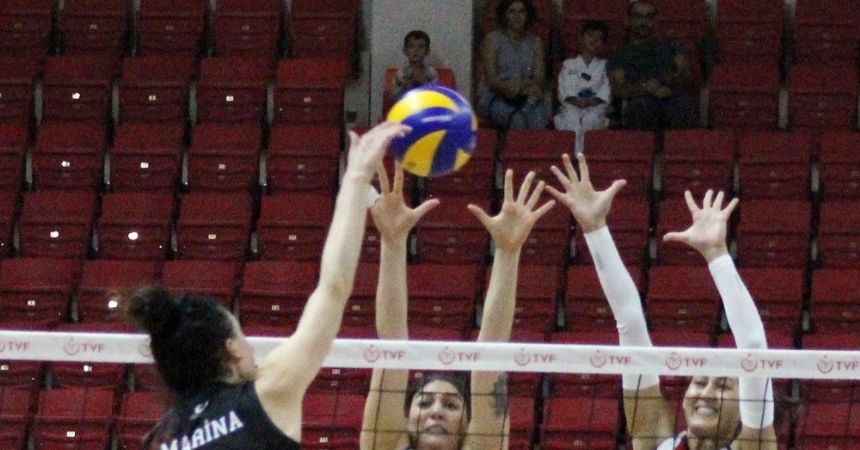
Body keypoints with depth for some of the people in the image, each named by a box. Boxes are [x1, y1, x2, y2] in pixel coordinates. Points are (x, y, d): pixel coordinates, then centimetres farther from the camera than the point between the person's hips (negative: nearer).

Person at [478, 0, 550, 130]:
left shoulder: (535, 42, 13)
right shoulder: (492, 40, 3)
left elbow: (539, 77, 2)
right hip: (494, 98, -3)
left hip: (526, 98, 3)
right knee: (518, 118, -35)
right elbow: (491, 79, -7)